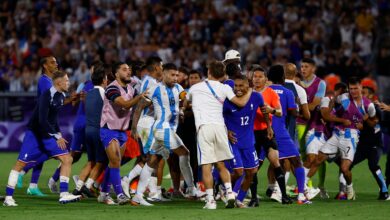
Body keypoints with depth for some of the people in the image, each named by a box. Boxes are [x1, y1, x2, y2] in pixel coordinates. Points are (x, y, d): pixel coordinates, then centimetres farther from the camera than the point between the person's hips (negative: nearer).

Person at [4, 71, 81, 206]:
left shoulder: (61, 96, 5)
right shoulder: (46, 96, -20)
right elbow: (42, 120, -26)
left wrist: (58, 134, 13)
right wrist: (57, 136, -26)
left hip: (49, 136, 7)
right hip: (34, 134, -7)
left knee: (67, 159, -5)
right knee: (20, 164, -7)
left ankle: (63, 195, -6)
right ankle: (8, 197, 0)